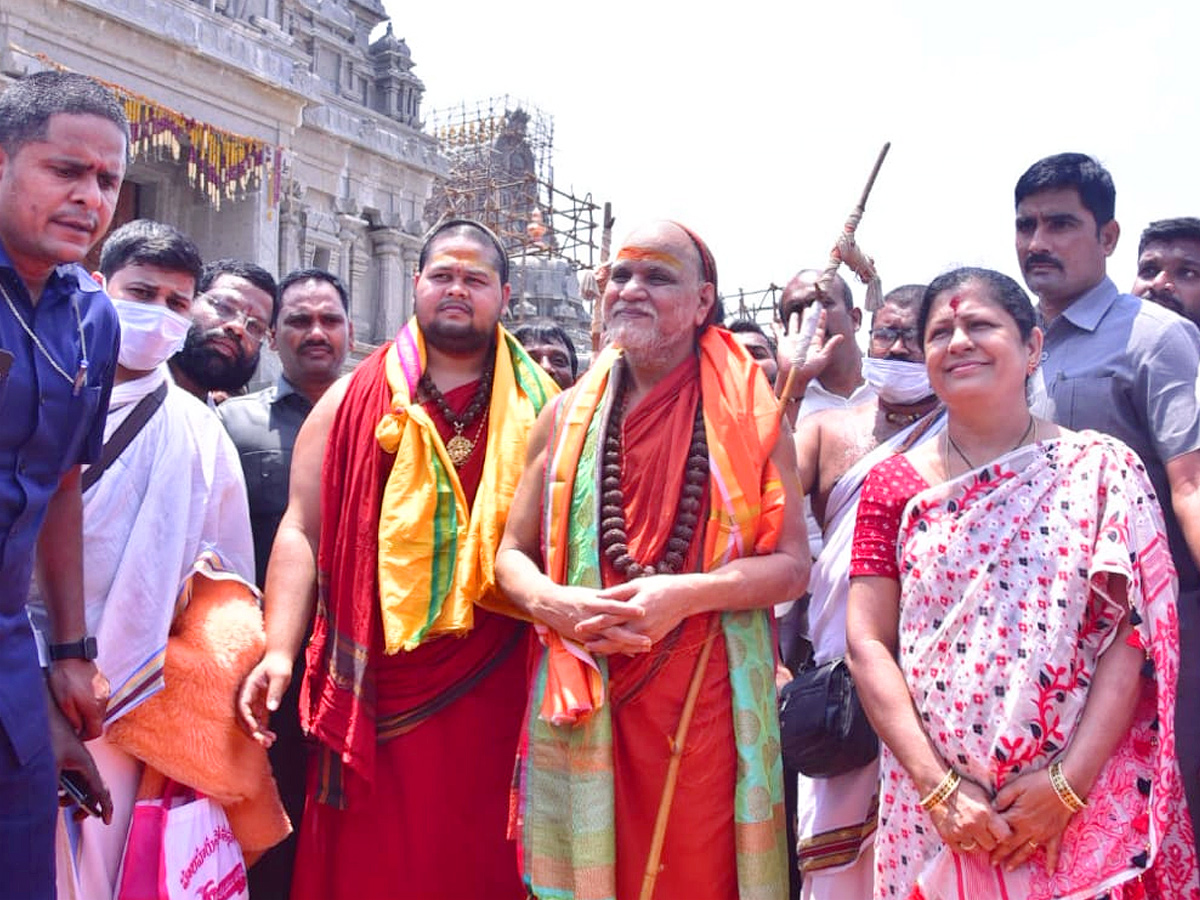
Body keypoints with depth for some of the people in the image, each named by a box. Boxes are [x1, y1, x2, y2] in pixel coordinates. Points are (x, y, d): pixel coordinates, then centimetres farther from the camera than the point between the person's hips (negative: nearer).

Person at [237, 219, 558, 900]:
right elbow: (301, 530, 2)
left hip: (495, 687, 0)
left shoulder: (538, 409, 7)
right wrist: (279, 651, -8)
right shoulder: (356, 401, 6)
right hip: (378, 683, 0)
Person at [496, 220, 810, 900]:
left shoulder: (744, 410, 1)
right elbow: (513, 554, 12)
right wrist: (553, 601, -10)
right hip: (584, 702, 2)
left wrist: (684, 594, -17)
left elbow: (792, 563, -2)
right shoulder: (570, 415, 8)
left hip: (707, 702, -2)